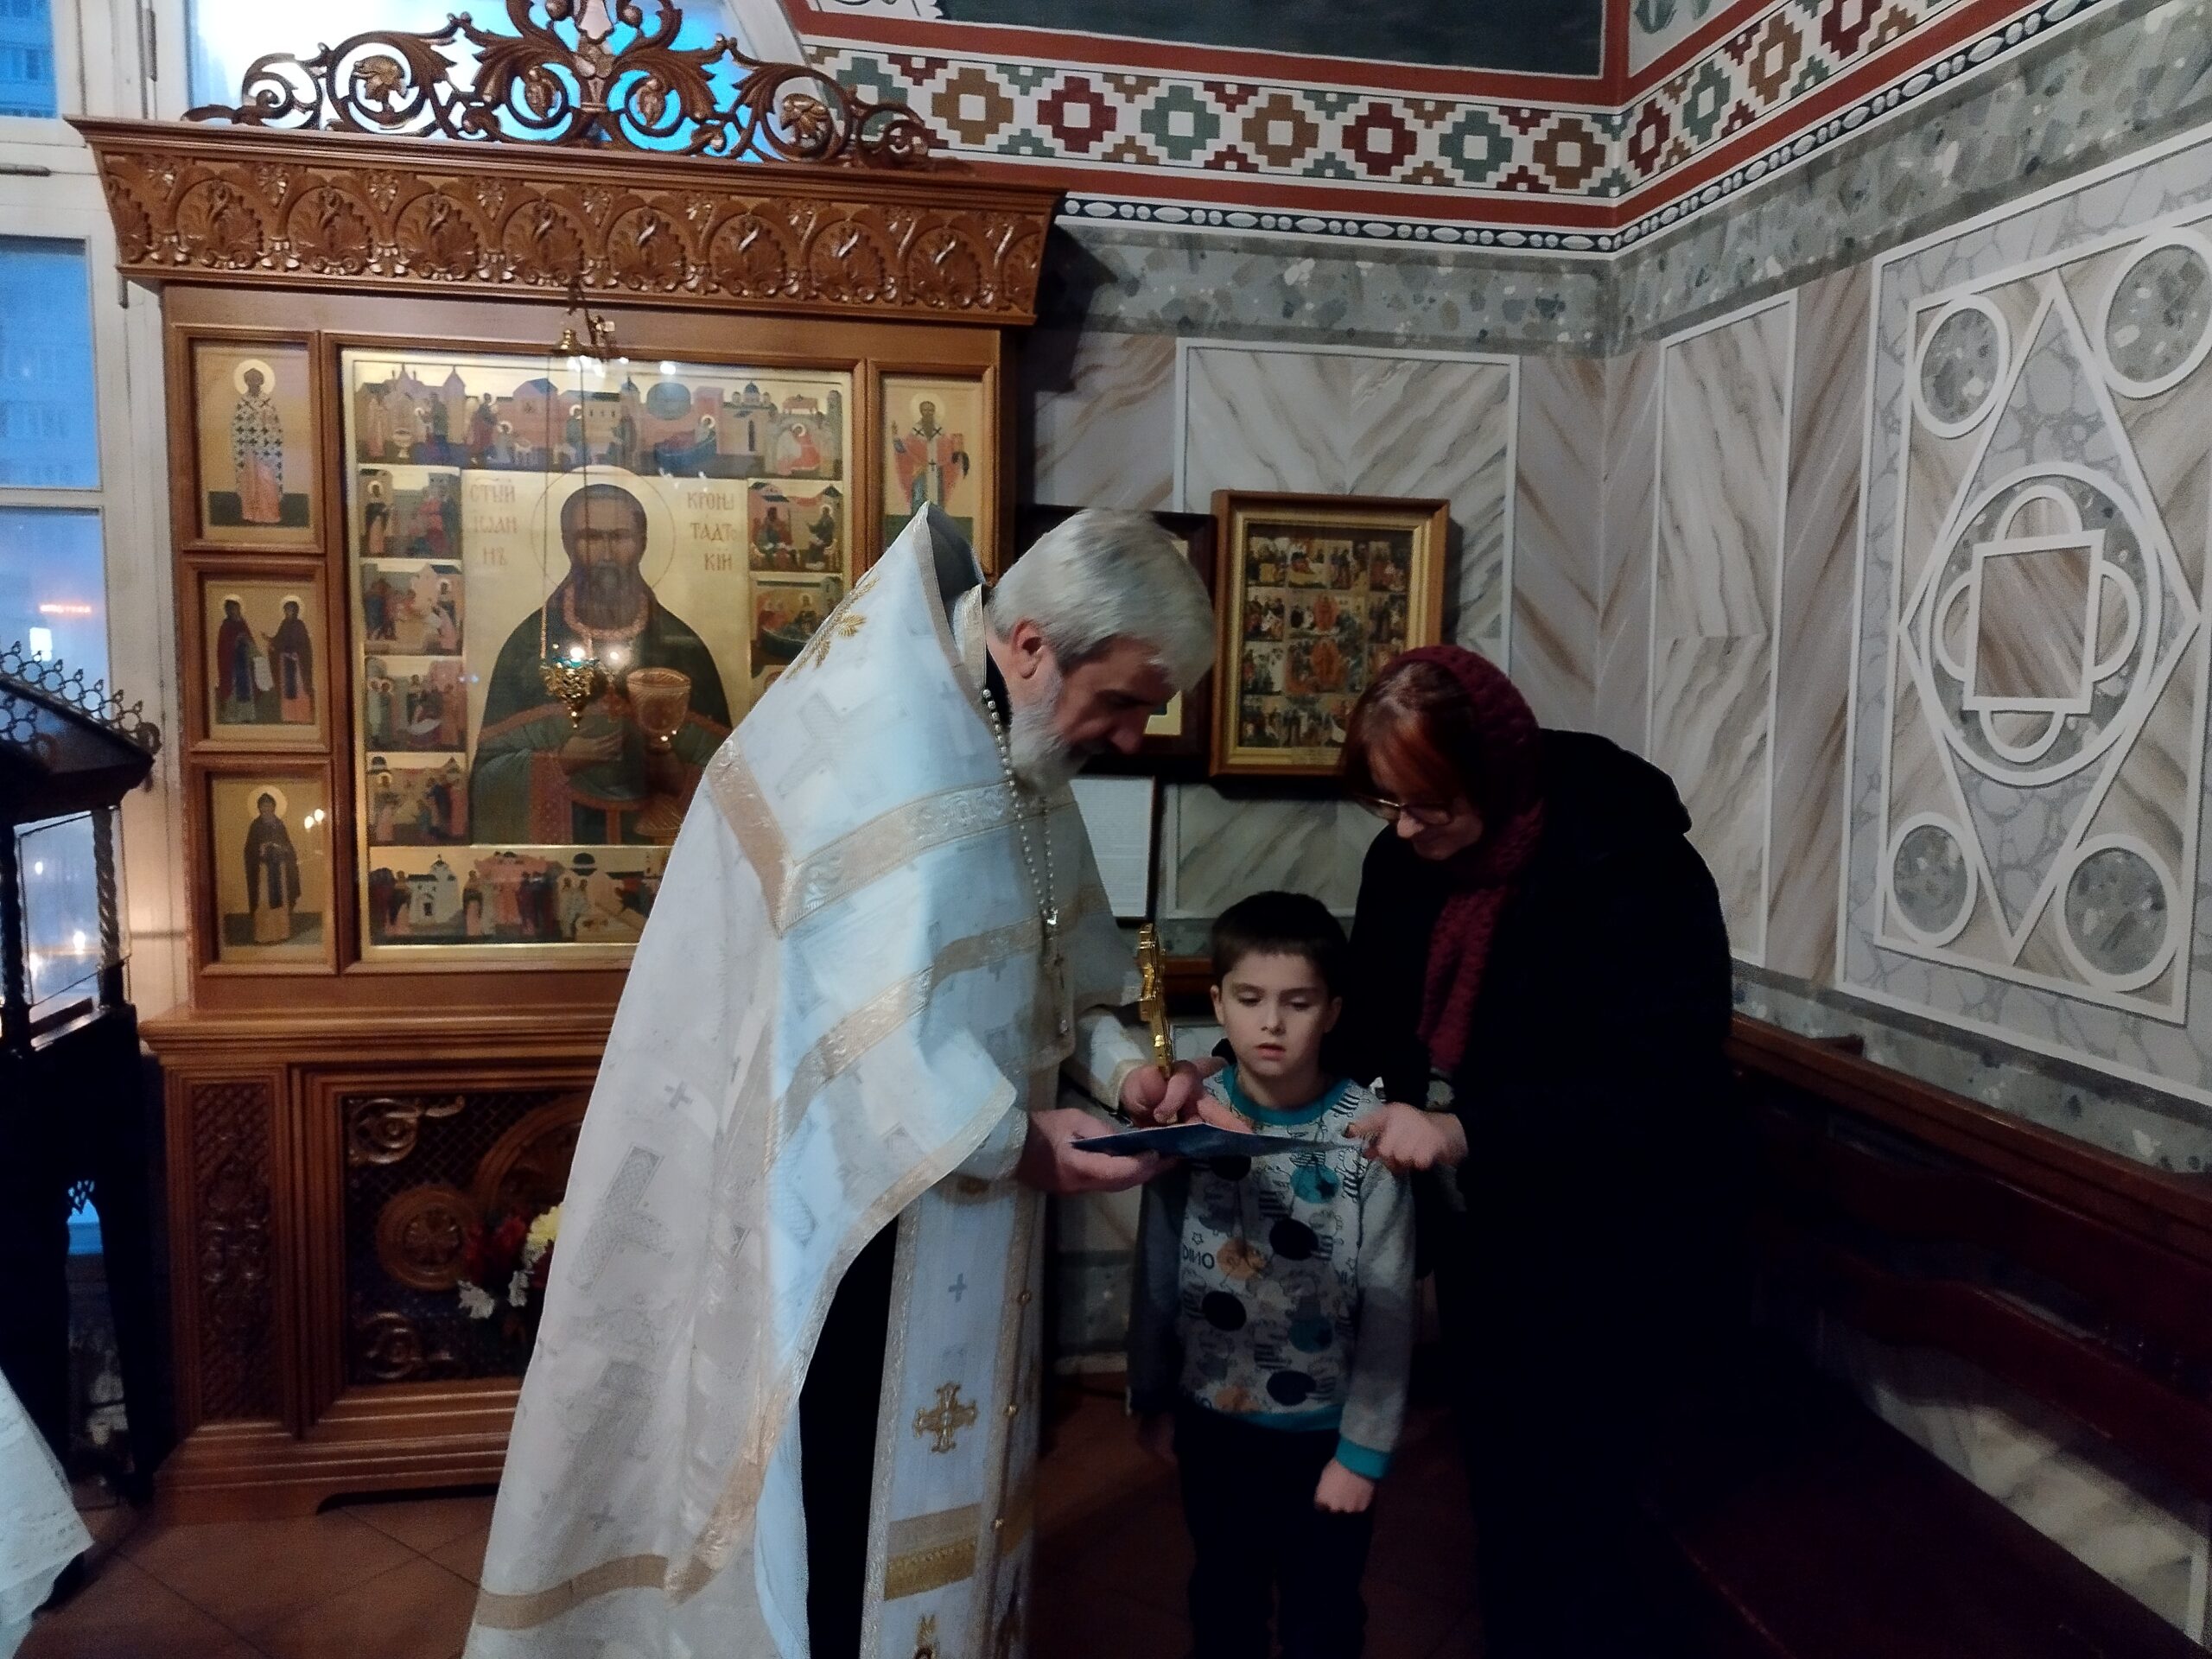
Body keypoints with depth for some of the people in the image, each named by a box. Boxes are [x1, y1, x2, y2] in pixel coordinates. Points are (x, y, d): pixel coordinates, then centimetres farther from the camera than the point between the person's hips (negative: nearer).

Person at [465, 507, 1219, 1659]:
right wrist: (1016, 1142, -29)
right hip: (840, 1192, -9)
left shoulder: (1014, 743, 5)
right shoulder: (888, 747, -25)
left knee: (930, 1471, 22)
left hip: (935, 1186, 9)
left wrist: (1116, 1060, -4)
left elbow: (1055, 949, 11)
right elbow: (866, 1018, -30)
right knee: (841, 1489, 7)